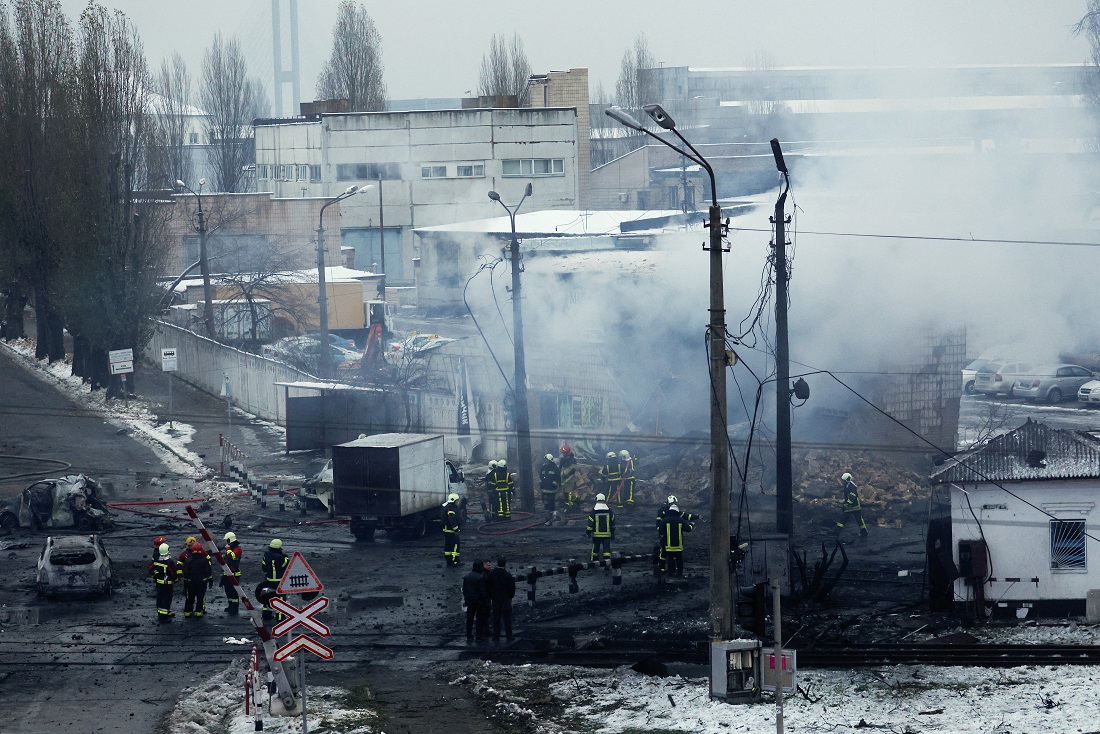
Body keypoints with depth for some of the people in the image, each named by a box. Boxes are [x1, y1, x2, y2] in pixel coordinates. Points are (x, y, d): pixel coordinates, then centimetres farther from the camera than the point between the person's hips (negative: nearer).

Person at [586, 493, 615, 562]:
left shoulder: (594, 510, -6)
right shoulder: (608, 510, 1)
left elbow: (590, 522, -6)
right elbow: (612, 522, 8)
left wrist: (589, 532, 0)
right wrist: (612, 532, 17)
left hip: (596, 533, -1)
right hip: (607, 534, 1)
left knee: (595, 548, 13)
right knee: (606, 548, -1)